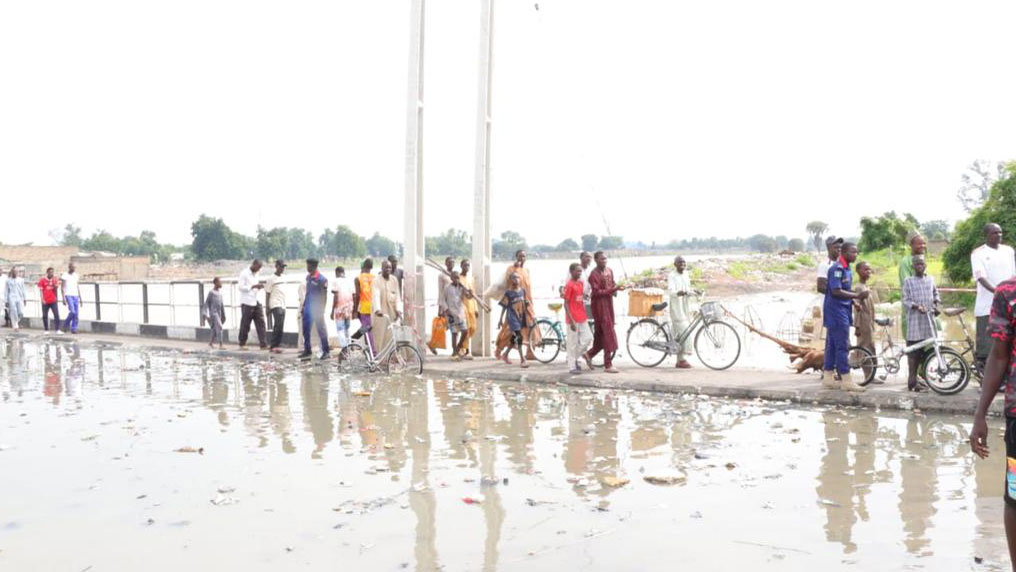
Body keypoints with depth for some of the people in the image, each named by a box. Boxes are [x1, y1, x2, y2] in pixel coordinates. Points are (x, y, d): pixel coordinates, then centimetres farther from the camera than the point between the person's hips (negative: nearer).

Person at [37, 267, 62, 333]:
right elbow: (41, 290, -2)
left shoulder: (55, 279, 6)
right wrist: (42, 299, -10)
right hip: (45, 301, -1)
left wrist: (53, 281, -13)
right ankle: (46, 330, 15)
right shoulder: (42, 280, 0)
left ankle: (57, 330, -8)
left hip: (53, 301, 1)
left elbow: (56, 288, -1)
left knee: (56, 315, -8)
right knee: (45, 316, 5)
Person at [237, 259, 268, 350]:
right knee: (245, 324, 1)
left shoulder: (255, 274, 15)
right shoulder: (244, 273, -8)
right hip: (247, 303, -7)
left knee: (260, 323, -1)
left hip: (256, 302, 7)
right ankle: (242, 344, 15)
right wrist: (253, 286, -21)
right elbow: (240, 287, -15)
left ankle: (263, 344, -2)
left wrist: (259, 287, 2)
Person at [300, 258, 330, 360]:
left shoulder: (321, 279, -12)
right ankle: (307, 351, 21)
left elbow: (324, 296, -10)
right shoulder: (308, 277, 10)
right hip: (308, 307, 7)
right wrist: (303, 306, 18)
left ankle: (325, 351, 4)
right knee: (306, 330, 11)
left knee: (321, 329, -2)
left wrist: (322, 309, -13)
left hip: (317, 309, -7)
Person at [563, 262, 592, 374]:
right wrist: (571, 321, -18)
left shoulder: (581, 283, 9)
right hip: (573, 319, -7)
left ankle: (575, 357, 22)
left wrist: (585, 315, 16)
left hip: (582, 318, 7)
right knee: (573, 343, 0)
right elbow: (566, 304, -14)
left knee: (588, 338, 4)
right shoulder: (569, 285, -13)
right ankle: (572, 367, 10)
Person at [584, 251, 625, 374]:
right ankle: (607, 365, -3)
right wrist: (612, 290, -28)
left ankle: (589, 354, 29)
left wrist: (616, 289, -1)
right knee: (607, 333, -8)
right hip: (599, 305, -8)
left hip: (609, 304, 8)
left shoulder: (609, 271, 11)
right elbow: (596, 292, -20)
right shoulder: (594, 274, -14)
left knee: (601, 334, 11)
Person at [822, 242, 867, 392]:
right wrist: (857, 295, -22)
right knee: (842, 346, -8)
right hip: (836, 311, -10)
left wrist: (855, 301, 7)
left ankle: (828, 378, 16)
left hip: (843, 311, 10)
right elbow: (836, 291, -22)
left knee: (832, 345, 12)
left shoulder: (847, 270, 15)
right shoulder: (837, 269, -15)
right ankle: (846, 381, -6)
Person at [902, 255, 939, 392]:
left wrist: (936, 305, 9)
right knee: (914, 352, -6)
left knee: (926, 350, 4)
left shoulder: (930, 279, 13)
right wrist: (916, 306, -19)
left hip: (928, 320, 4)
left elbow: (935, 294, 26)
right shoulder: (909, 281, 1)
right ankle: (912, 381, -2)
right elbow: (905, 300, -3)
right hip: (914, 320, -4)